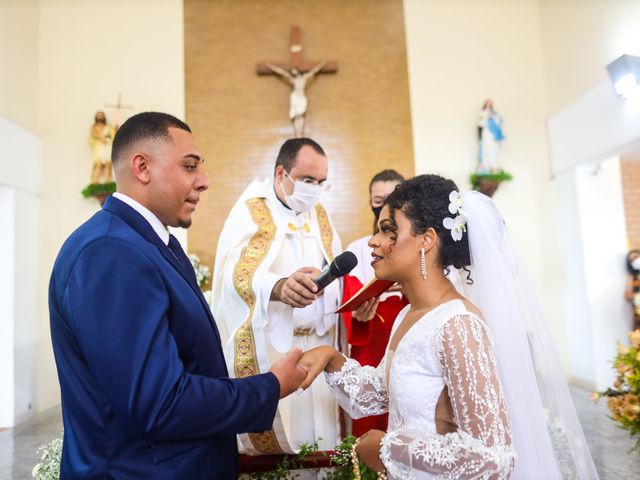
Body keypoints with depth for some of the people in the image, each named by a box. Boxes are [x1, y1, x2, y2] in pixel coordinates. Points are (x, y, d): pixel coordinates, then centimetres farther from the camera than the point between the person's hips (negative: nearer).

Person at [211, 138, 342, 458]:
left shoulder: (319, 214, 13)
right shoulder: (250, 211, -8)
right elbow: (236, 270, -24)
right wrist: (279, 287, -43)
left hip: (317, 343, 5)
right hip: (268, 347, -5)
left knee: (319, 434, 9)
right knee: (270, 435, 2)